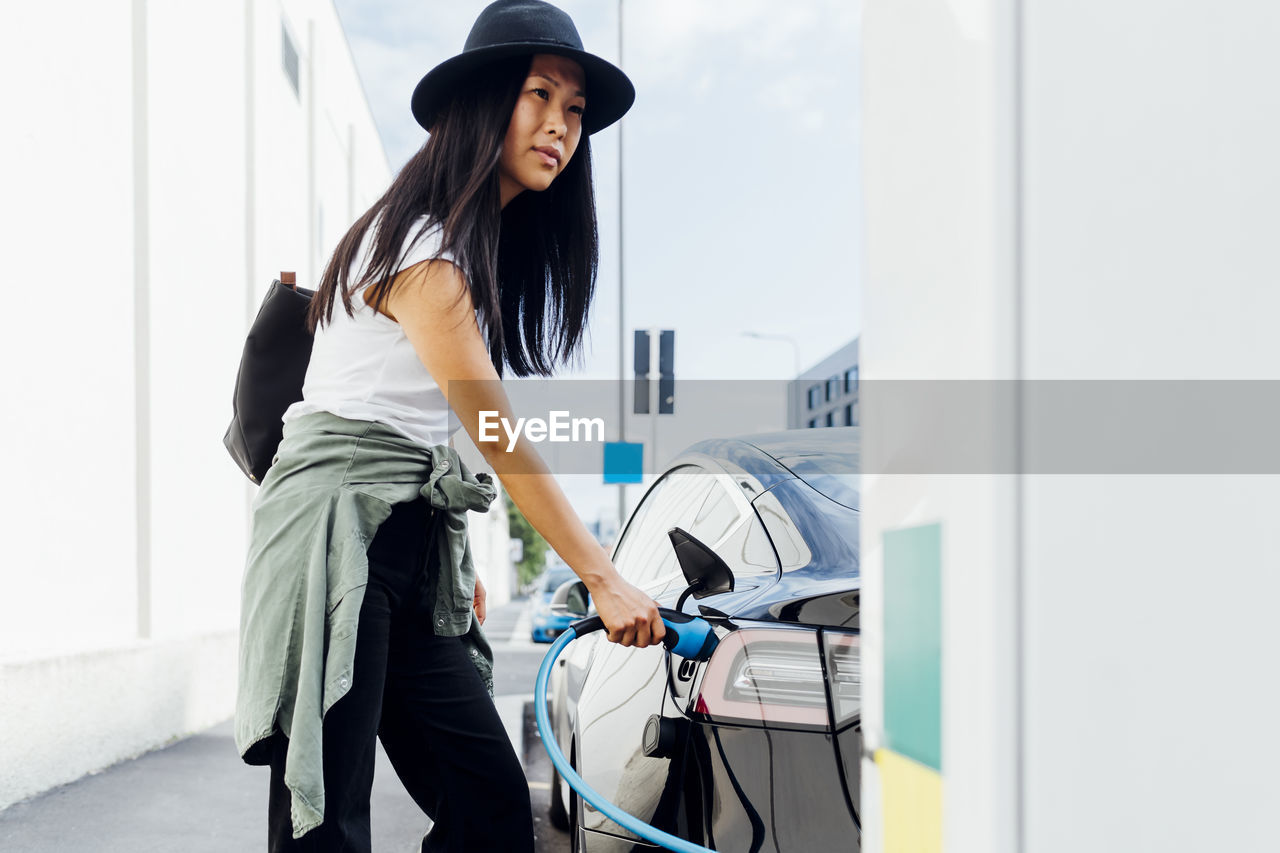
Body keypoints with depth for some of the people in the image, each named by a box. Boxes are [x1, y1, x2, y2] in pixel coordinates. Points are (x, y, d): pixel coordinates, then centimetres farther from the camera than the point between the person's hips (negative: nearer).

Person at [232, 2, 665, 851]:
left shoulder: (490, 243, 16)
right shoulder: (421, 250, -14)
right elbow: (499, 439, -17)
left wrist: (460, 561, 14)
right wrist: (603, 577, -15)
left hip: (411, 543, 9)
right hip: (333, 534, -9)